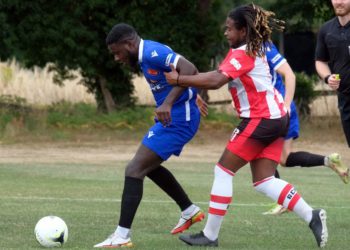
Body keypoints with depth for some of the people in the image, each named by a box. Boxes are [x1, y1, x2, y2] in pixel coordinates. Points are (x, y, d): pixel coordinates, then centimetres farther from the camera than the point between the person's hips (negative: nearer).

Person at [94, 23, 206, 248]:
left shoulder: (152, 53, -20)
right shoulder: (147, 54, 11)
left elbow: (189, 69, -32)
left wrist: (168, 103, -37)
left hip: (178, 119, -11)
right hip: (173, 117, 11)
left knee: (134, 169, -14)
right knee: (149, 166, 26)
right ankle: (190, 211, 36)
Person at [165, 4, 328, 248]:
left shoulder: (243, 54, -15)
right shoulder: (253, 49, 16)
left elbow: (215, 81, -27)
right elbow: (219, 74, 12)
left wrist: (179, 79, -21)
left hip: (261, 119, -10)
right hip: (275, 118, 10)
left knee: (223, 171, -3)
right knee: (263, 181, 8)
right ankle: (312, 216, -2)